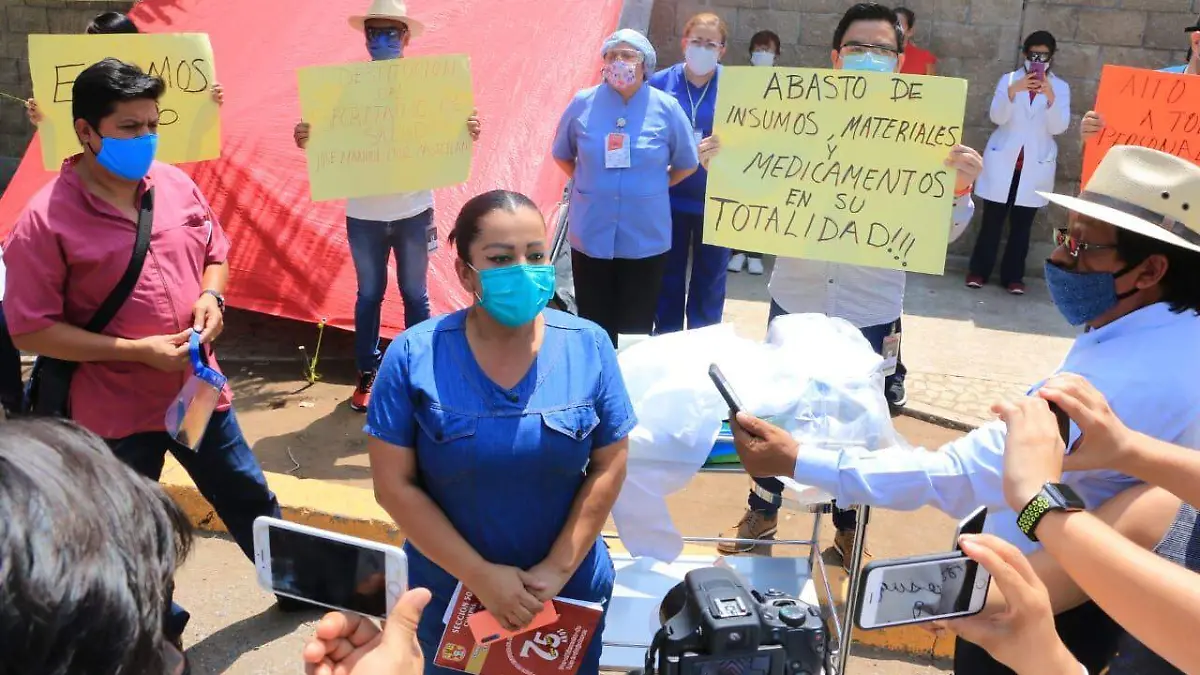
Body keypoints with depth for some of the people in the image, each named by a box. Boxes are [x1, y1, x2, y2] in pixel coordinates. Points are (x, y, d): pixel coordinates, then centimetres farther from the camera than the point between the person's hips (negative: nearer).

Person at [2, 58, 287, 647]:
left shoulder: (176, 184, -2)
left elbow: (216, 252, 13)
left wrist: (211, 297, -9)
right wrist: (136, 350, -21)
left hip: (196, 388, 5)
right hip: (114, 409, -4)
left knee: (249, 498, 20)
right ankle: (158, 627, 40)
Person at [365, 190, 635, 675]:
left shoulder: (588, 346, -10)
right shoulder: (414, 356, -14)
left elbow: (609, 465, -6)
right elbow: (394, 484, -13)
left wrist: (558, 568, -12)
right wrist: (480, 575, -16)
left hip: (570, 590, 1)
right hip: (449, 590, 0)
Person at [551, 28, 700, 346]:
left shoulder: (666, 108, -5)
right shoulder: (582, 103, -2)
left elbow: (688, 164, 7)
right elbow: (561, 155, 14)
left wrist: (653, 187, 4)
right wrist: (589, 184, 6)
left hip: (646, 237, -1)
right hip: (591, 234, 1)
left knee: (637, 326, 9)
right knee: (594, 324, 10)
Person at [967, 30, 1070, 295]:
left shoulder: (1060, 87, 3)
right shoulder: (1009, 79, 3)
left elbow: (1059, 127, -8)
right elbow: (997, 117, -11)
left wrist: (1050, 97, -24)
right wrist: (1013, 91, -28)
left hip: (1036, 165, 1)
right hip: (1003, 160, -1)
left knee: (1022, 224, 5)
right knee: (992, 220, 1)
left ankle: (1013, 276, 11)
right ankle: (979, 271, 8)